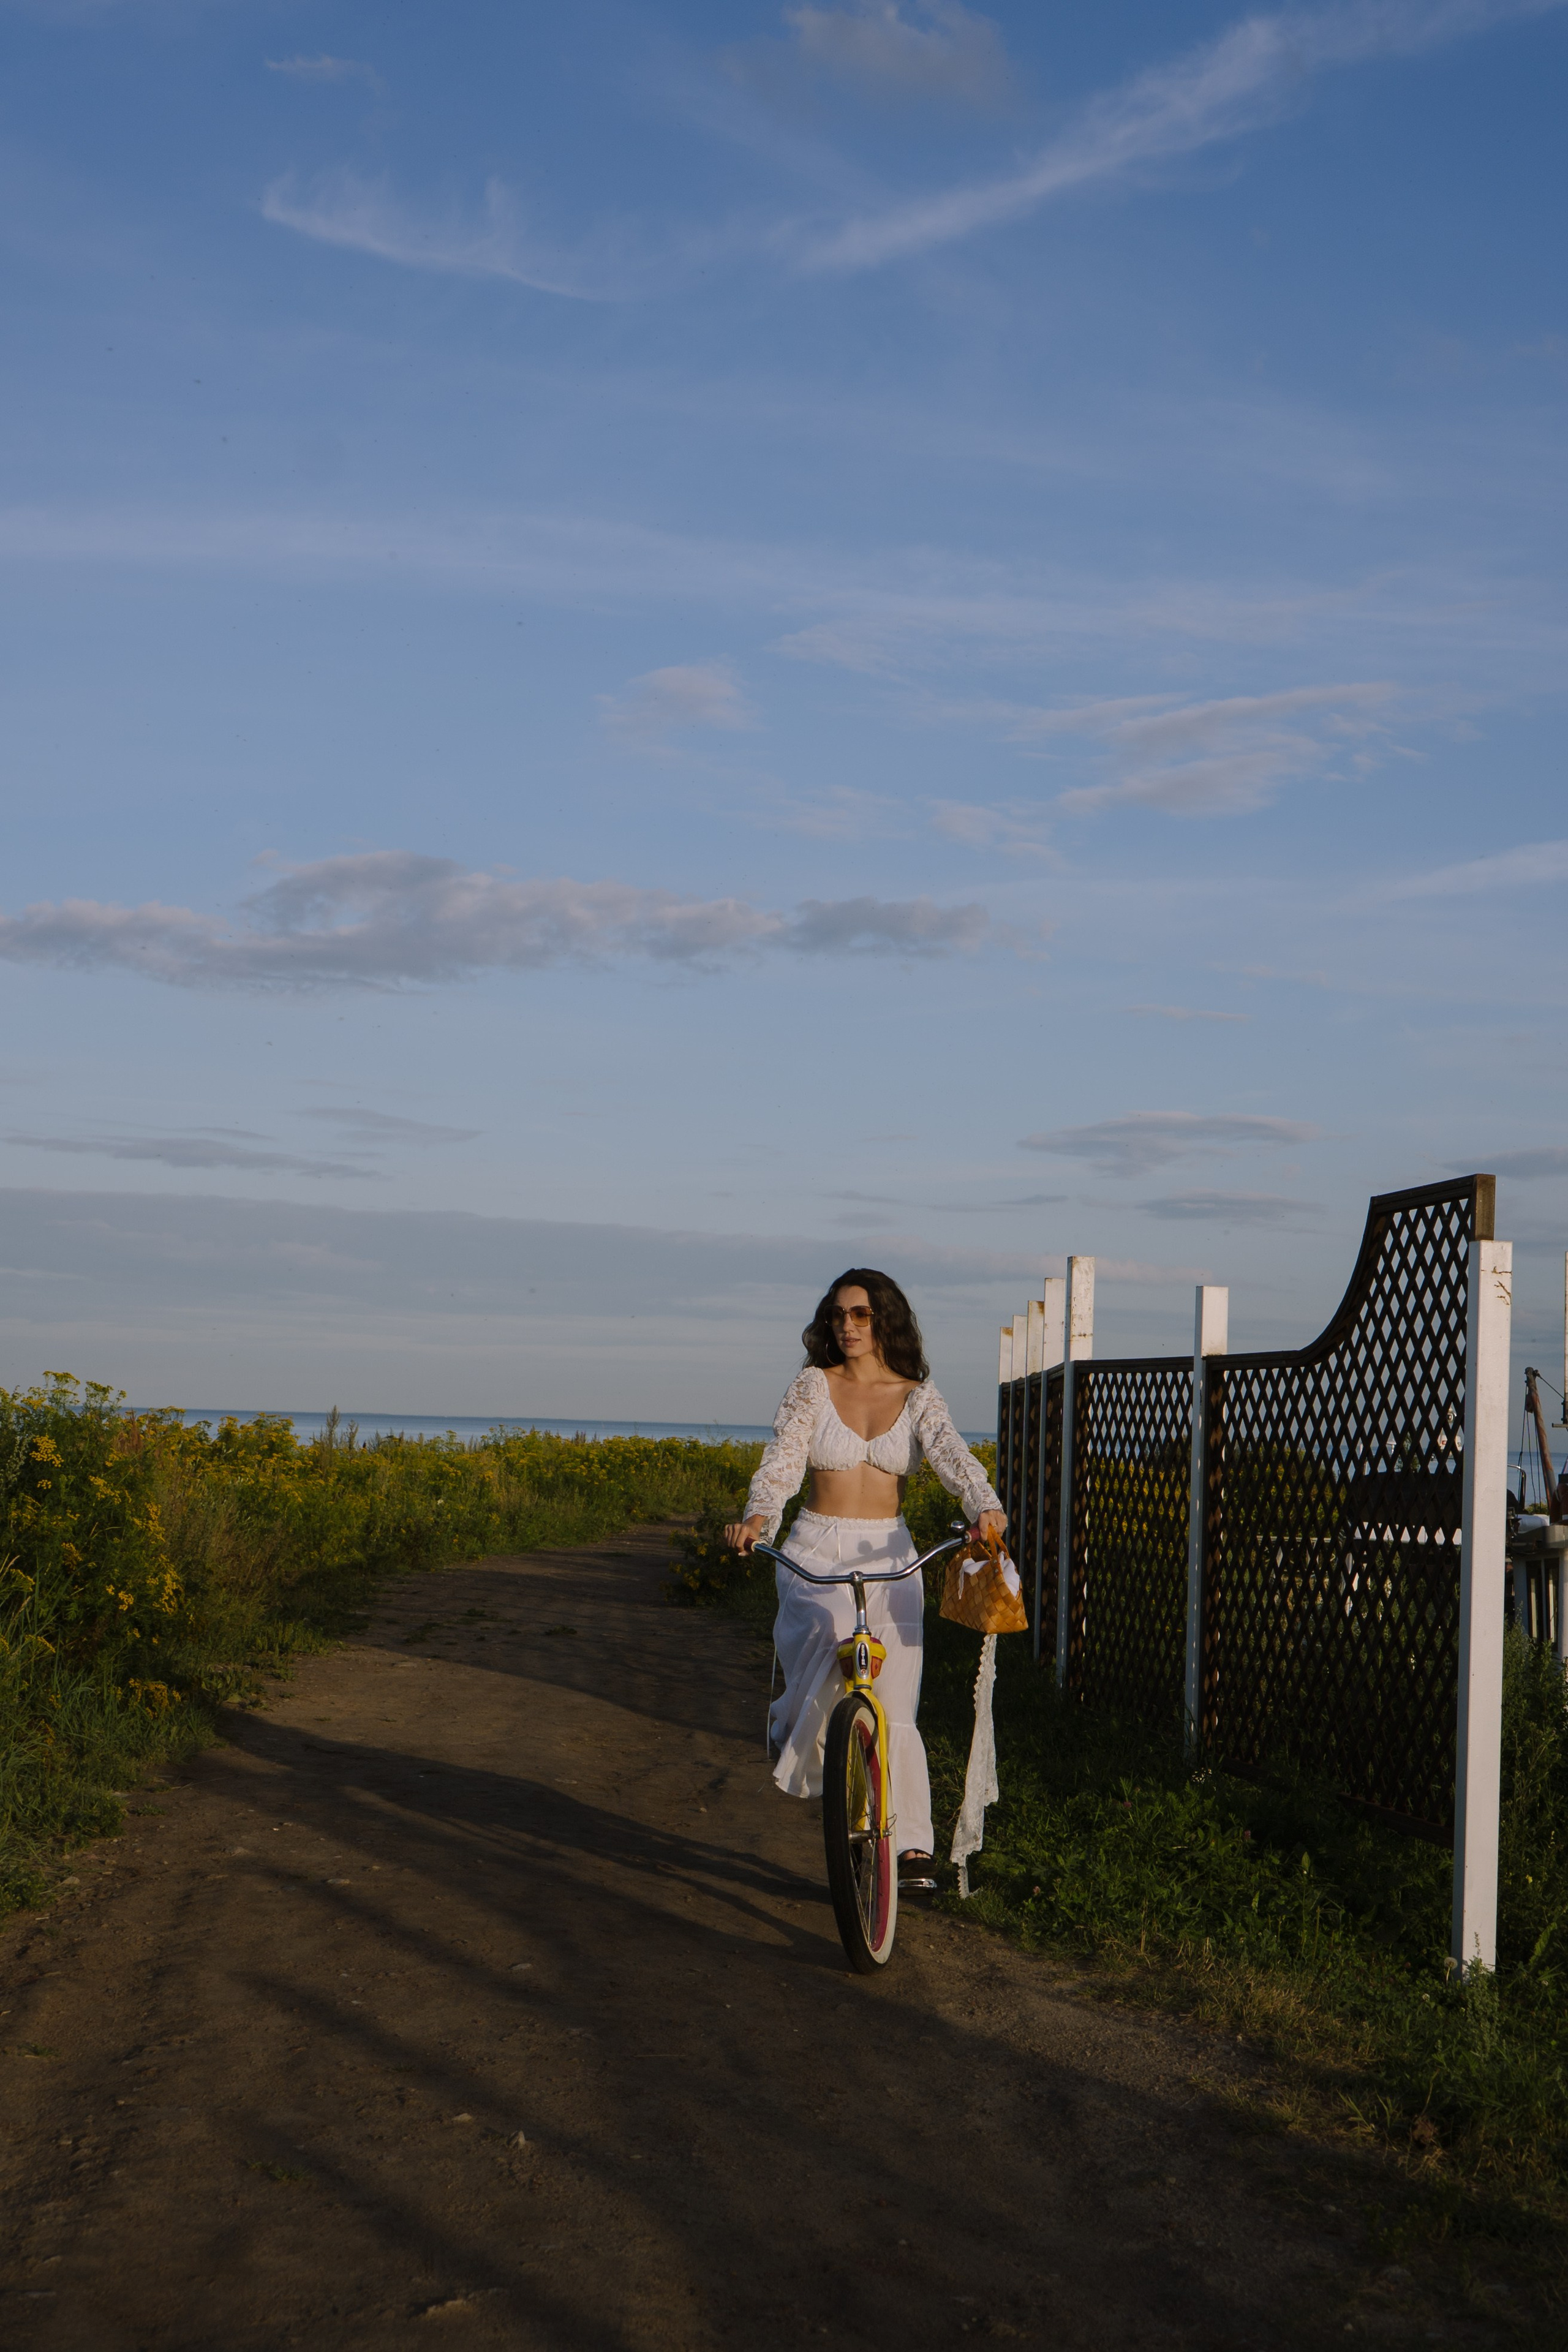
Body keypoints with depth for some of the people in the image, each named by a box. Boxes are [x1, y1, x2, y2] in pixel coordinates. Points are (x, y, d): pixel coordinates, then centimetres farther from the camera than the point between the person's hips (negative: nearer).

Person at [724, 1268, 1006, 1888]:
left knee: (892, 1707, -5)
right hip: (817, 1552, -1)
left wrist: (984, 1506, -35)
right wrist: (758, 1517, -31)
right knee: (833, 1640, -33)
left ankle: (911, 1848, 1)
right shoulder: (812, 1387, 2)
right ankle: (796, 1736, -3)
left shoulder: (917, 1398, 4)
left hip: (889, 1558, 1)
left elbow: (953, 1456, -13)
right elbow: (782, 1461, -10)